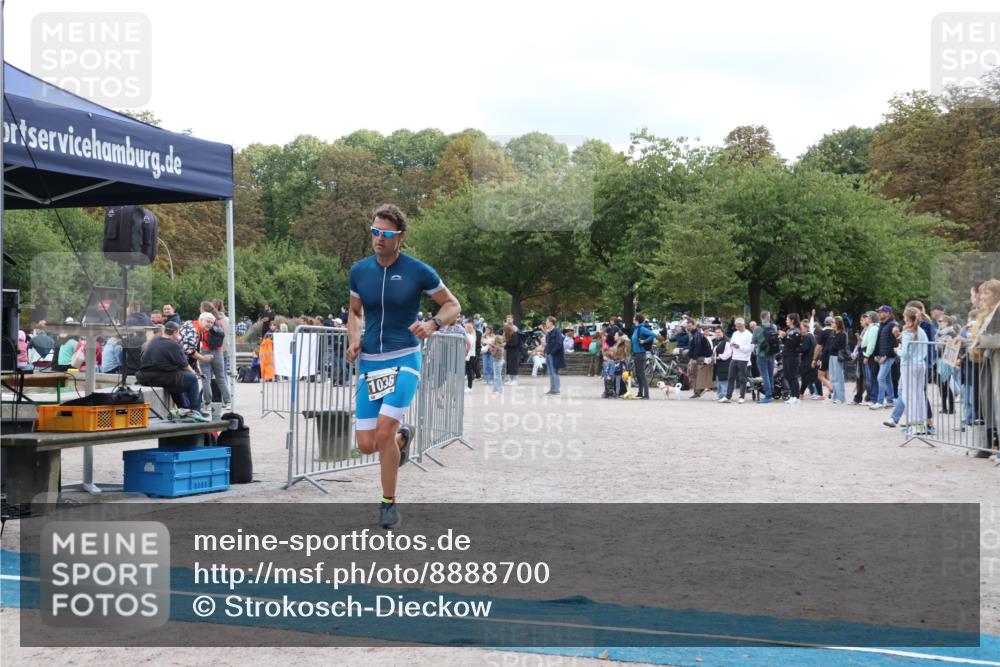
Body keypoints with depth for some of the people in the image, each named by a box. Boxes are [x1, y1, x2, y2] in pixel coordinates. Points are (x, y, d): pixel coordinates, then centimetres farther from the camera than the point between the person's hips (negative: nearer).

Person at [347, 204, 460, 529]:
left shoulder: (419, 272, -7)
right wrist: (354, 340, -1)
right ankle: (403, 437, 36)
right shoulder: (359, 271, 4)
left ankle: (389, 503, 1)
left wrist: (432, 325, -16)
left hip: (403, 360, -4)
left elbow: (452, 305, 3)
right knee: (367, 444, -1)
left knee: (384, 431, -19)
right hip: (369, 363, 4)